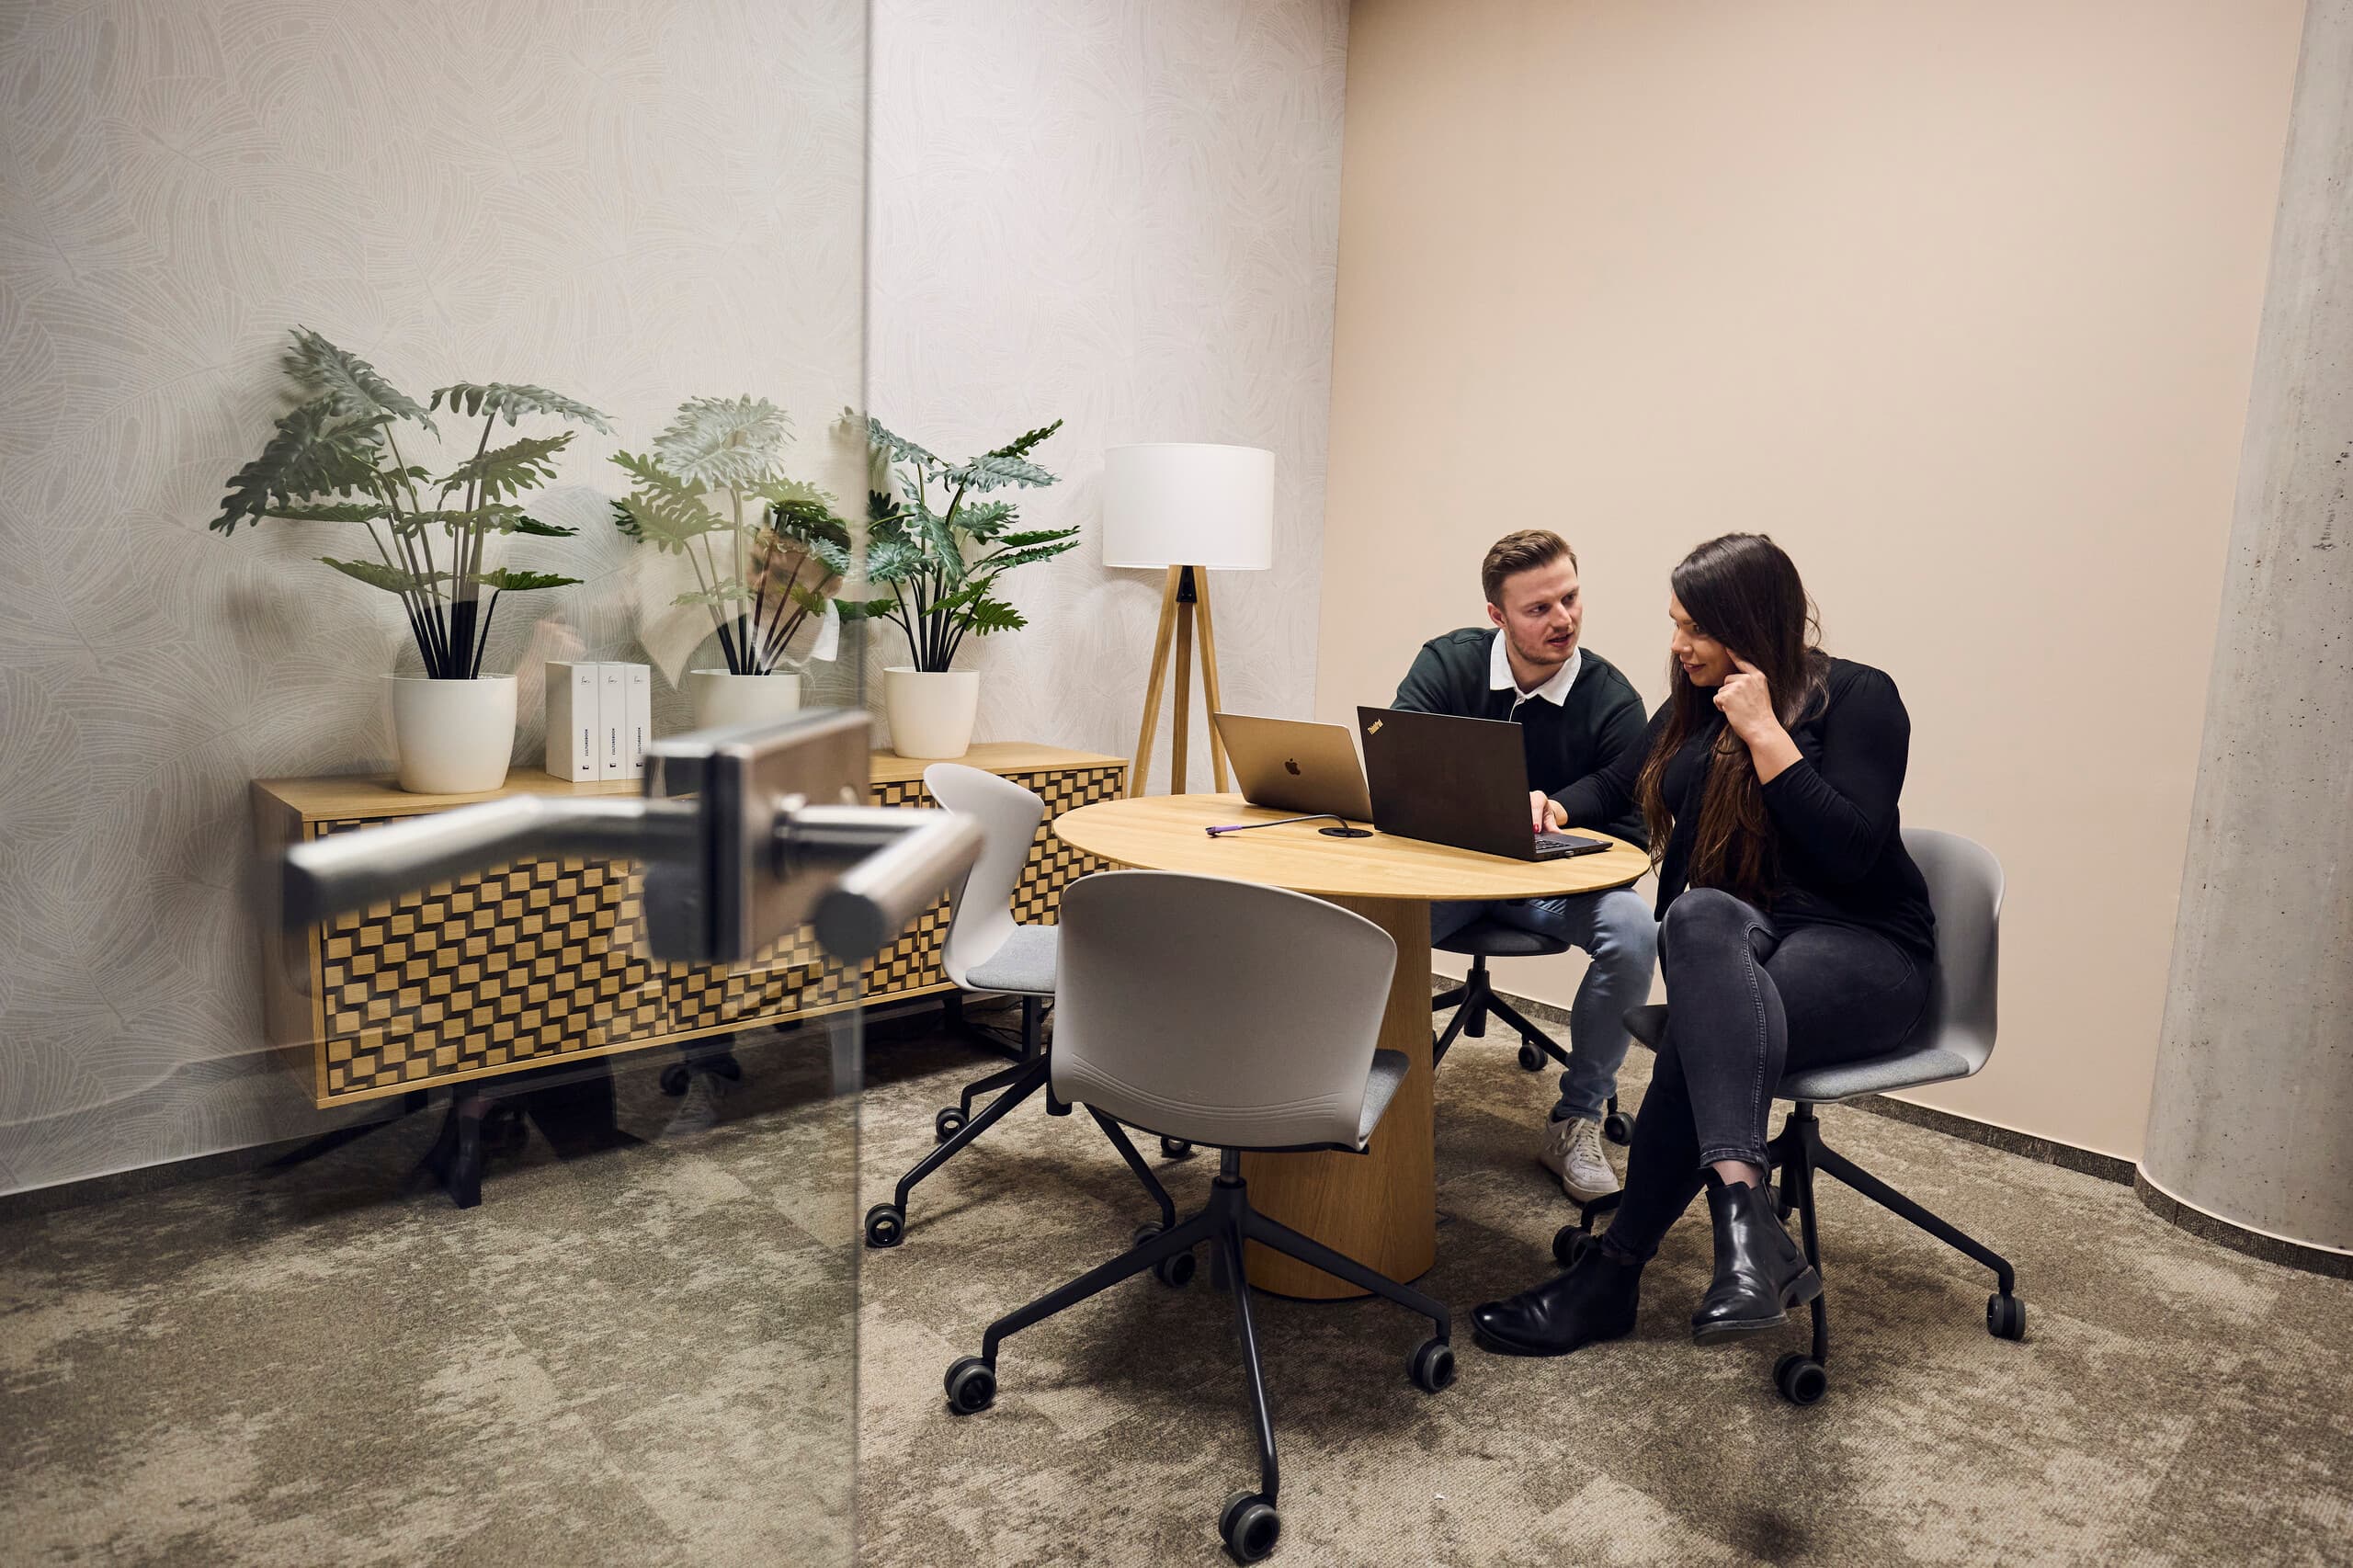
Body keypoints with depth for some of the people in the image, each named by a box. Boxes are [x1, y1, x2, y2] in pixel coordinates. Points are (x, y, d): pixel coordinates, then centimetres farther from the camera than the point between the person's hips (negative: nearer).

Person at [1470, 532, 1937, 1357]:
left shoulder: (1856, 698, -4)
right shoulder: (1697, 702, 15)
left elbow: (1848, 854, -15)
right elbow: (1617, 784, 29)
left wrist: (1764, 732, -16)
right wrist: (1552, 810, 6)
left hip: (1857, 948, -4)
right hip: (1727, 939, 4)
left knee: (1706, 1033, -38)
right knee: (1701, 915, -38)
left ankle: (1614, 1271, -33)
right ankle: (1748, 1223, -53)